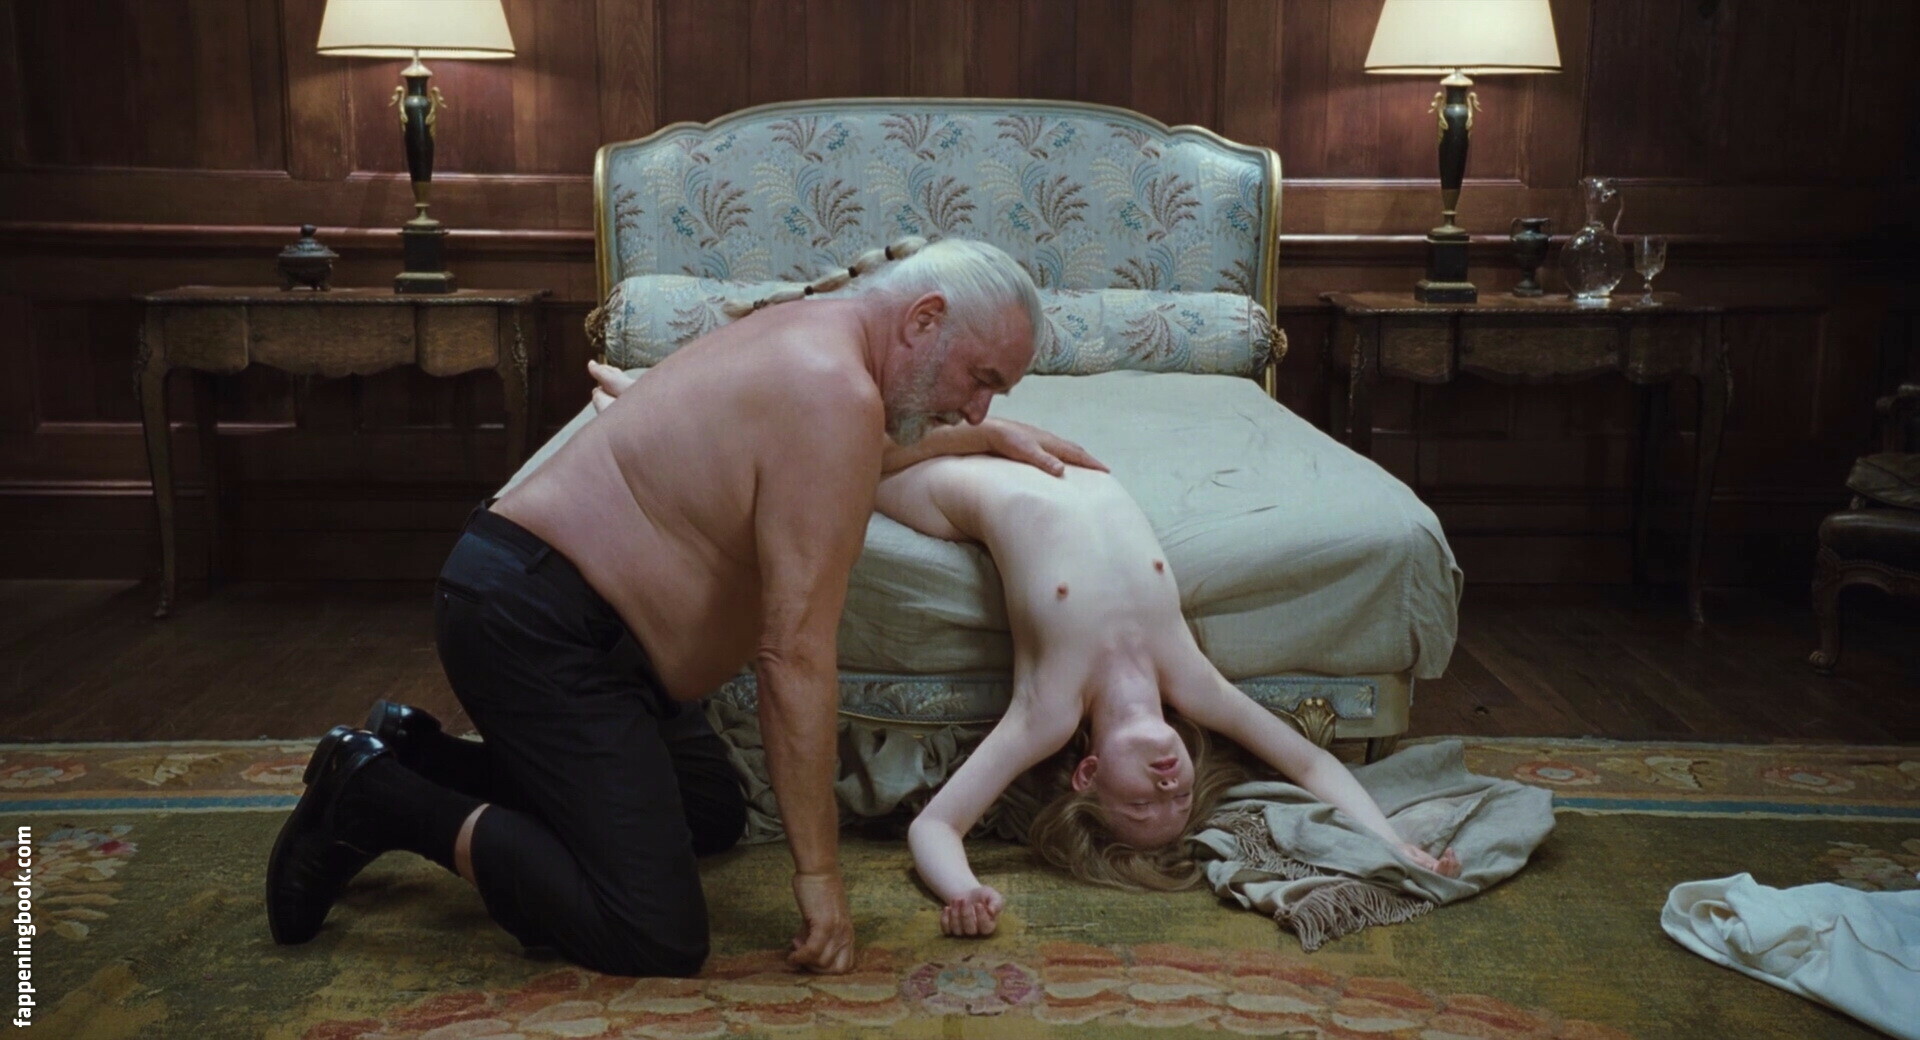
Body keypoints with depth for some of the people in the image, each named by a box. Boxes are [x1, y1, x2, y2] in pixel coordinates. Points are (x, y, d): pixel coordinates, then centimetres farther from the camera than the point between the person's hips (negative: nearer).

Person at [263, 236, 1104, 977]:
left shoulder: (808, 329, 11)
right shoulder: (834, 390, -19)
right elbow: (795, 655, -22)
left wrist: (988, 438, 35)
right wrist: (819, 872, -17)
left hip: (563, 609, 11)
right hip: (531, 626, -11)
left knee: (713, 818, 23)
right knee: (657, 940, -16)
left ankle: (421, 758, 19)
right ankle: (377, 795, -4)